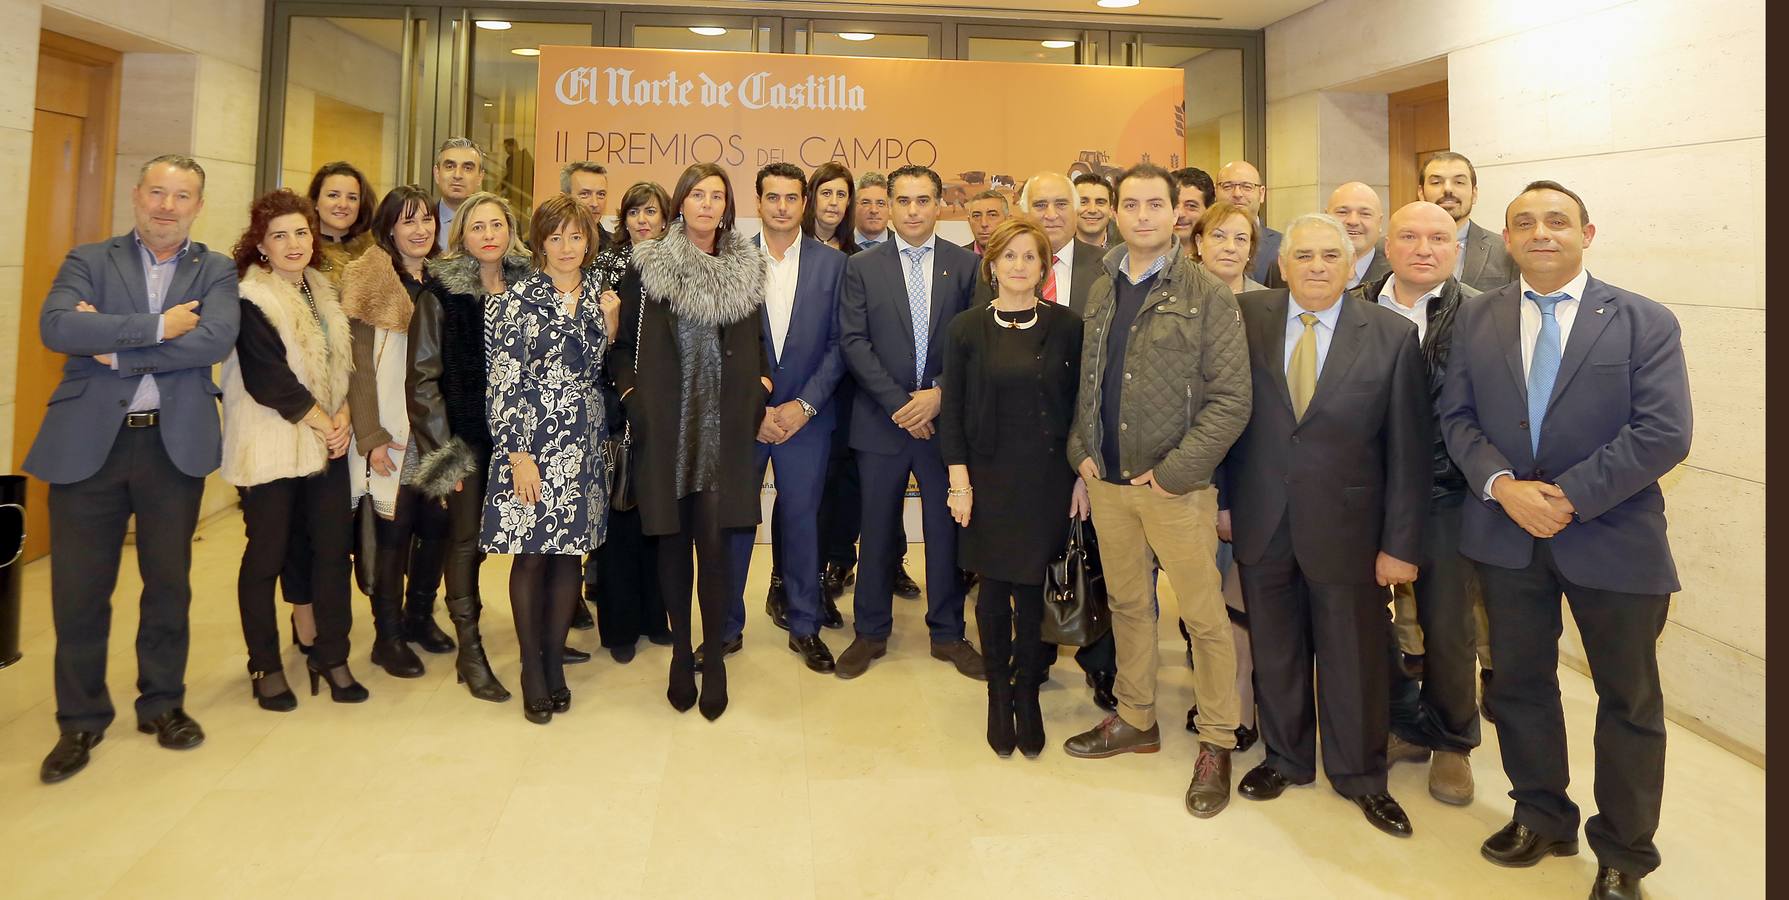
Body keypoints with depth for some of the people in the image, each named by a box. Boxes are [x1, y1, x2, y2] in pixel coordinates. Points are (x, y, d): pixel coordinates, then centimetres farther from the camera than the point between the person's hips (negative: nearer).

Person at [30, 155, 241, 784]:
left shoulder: (215, 272, 6)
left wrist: (115, 347, -13)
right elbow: (55, 327, -12)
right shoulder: (88, 261, 6)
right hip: (88, 443, 0)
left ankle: (162, 703, 28)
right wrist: (156, 326, -16)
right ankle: (80, 720, 22)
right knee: (79, 589, 6)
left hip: (176, 444, 0)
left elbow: (217, 340, -13)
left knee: (169, 583, 11)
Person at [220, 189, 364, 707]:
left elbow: (344, 363, 11)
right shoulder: (251, 300, -9)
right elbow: (268, 380, -16)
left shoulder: (323, 291, 11)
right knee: (266, 556, 4)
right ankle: (265, 665, 18)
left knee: (334, 547, 4)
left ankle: (331, 656, 17)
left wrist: (343, 417, -5)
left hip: (328, 443, 6)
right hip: (271, 446, -5)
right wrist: (323, 422, -11)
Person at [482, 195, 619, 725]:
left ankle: (555, 661, 21)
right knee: (531, 555, 2)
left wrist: (609, 324, 1)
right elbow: (503, 382, -9)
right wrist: (518, 454, -14)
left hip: (583, 447, 5)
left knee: (570, 554, 8)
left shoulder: (597, 298, 11)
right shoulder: (517, 300, -4)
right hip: (533, 442, -4)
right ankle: (532, 669, 15)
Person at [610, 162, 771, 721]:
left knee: (715, 542, -4)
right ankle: (681, 653, 21)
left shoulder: (746, 268, 10)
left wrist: (760, 389, 2)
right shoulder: (647, 267, 4)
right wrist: (632, 397, -6)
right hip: (665, 427, 0)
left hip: (724, 428, 1)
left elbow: (758, 342, 17)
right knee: (673, 540, 6)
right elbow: (624, 345, 6)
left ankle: (714, 659, 10)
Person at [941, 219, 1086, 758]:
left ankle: (1027, 693, 24)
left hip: (1046, 479, 0)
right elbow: (952, 411, 2)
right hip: (989, 476, 0)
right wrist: (959, 480, -5)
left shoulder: (1066, 327, 1)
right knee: (993, 589, 7)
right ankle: (999, 692, 25)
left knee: (1031, 590, 5)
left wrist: (1083, 475, 0)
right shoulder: (967, 329, 1)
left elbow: (1081, 405, 4)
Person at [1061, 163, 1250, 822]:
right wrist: (1082, 450, 2)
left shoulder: (1207, 295, -7)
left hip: (1176, 488, -5)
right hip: (1107, 483, 5)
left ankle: (1217, 743, 20)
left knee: (1204, 617, 3)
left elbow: (1231, 399, -11)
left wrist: (1174, 471, -15)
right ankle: (1135, 719, 34)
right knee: (1127, 604, 17)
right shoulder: (1102, 292, 10)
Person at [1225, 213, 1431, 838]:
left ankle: (1359, 775, 35)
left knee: (1354, 658, 12)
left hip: (1345, 528, -1)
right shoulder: (1247, 319, -3)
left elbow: (1408, 451, -6)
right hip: (1260, 524, 2)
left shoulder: (1393, 336, -7)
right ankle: (1285, 757, 39)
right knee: (1274, 651, 17)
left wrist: (1401, 544, -7)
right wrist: (1221, 500, 0)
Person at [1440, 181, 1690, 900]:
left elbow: (1664, 433, -13)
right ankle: (1541, 816, 35)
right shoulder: (1476, 319, 4)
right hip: (1506, 536, 3)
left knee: (1629, 699, 10)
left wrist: (1569, 496, -19)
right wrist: (1503, 485, -15)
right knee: (1520, 683, 14)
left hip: (1614, 539, -2)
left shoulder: (1644, 323, -5)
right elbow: (1457, 417, 1)